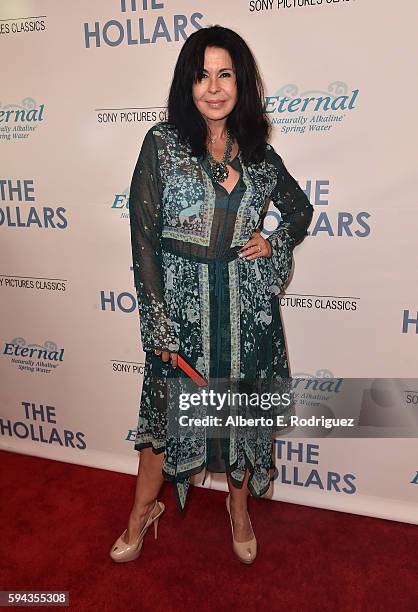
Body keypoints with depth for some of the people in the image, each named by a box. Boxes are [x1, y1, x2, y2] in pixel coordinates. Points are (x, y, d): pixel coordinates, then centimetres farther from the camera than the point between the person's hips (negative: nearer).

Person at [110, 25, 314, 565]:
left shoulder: (258, 150, 6)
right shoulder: (163, 142, -4)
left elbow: (300, 208, 20)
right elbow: (144, 234, -8)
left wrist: (275, 243, -1)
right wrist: (158, 320, -13)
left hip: (246, 299, 3)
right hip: (181, 299, -2)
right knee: (169, 405, 11)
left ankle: (239, 506, 39)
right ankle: (143, 512, 35)